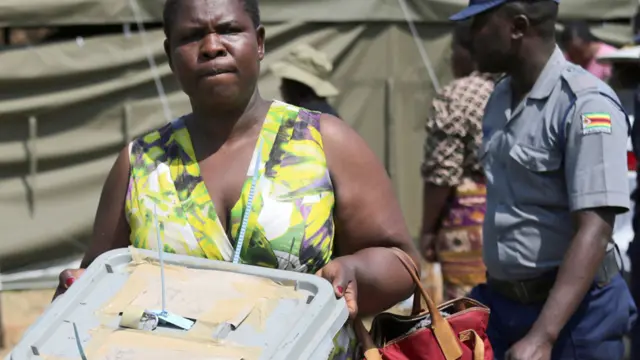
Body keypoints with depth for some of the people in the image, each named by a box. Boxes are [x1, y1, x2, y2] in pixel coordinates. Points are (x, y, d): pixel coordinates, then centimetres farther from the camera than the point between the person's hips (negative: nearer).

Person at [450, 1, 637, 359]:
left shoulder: (586, 104, -18)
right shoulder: (501, 97, 6)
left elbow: (594, 231, -24)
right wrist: (489, 296, 16)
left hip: (571, 310, -7)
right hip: (499, 303, 7)